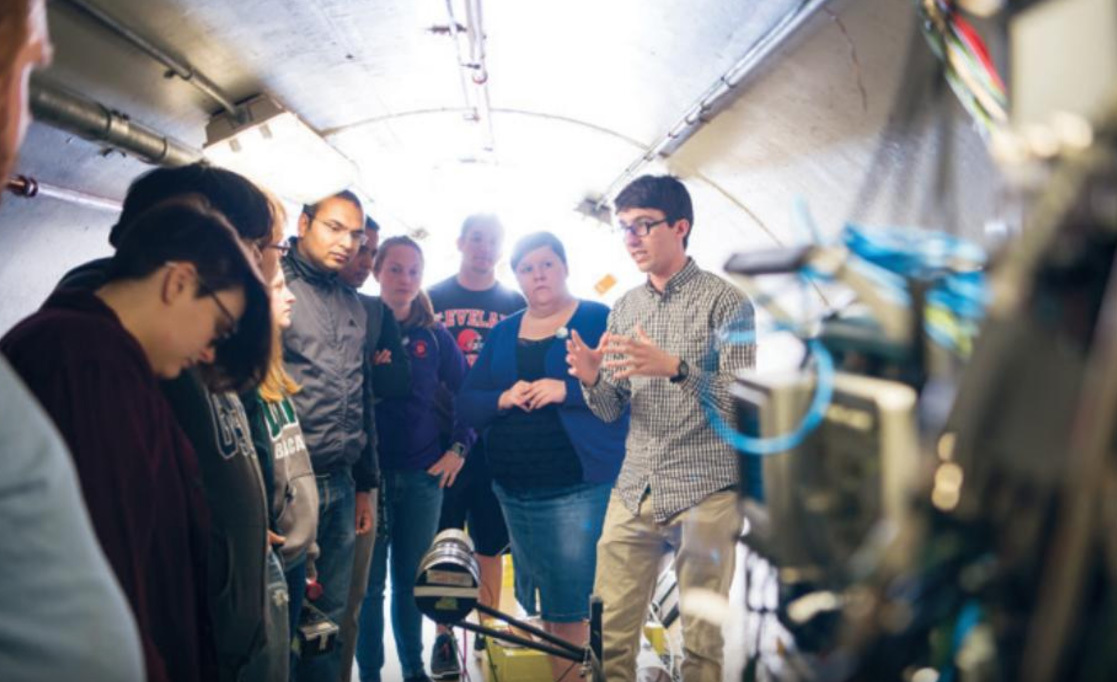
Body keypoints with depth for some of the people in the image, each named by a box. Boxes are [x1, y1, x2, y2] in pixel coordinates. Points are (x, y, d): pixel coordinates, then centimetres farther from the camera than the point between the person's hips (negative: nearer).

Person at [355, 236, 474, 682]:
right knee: (369, 581, 5)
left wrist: (459, 448, 3)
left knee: (410, 578, 13)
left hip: (423, 473, 2)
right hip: (368, 471, -2)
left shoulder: (434, 336, 4)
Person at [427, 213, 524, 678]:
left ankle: (488, 634, 21)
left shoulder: (516, 305, 7)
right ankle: (444, 636, 16)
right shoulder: (431, 299, 5)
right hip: (441, 439, -1)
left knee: (491, 544, 9)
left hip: (497, 440, 1)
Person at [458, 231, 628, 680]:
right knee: (531, 603, 16)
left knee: (566, 606, -2)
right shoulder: (503, 333, 12)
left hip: (575, 487, -5)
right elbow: (466, 406, 9)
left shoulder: (600, 320, -2)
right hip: (512, 489, 6)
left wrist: (567, 390, -23)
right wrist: (501, 400, -12)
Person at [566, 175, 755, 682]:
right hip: (634, 490, 5)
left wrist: (675, 367, -25)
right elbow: (612, 411, 13)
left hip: (705, 491, -4)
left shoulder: (724, 301, -3)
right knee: (609, 634, 5)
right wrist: (591, 379, -9)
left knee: (701, 640, 4)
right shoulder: (625, 308, 13)